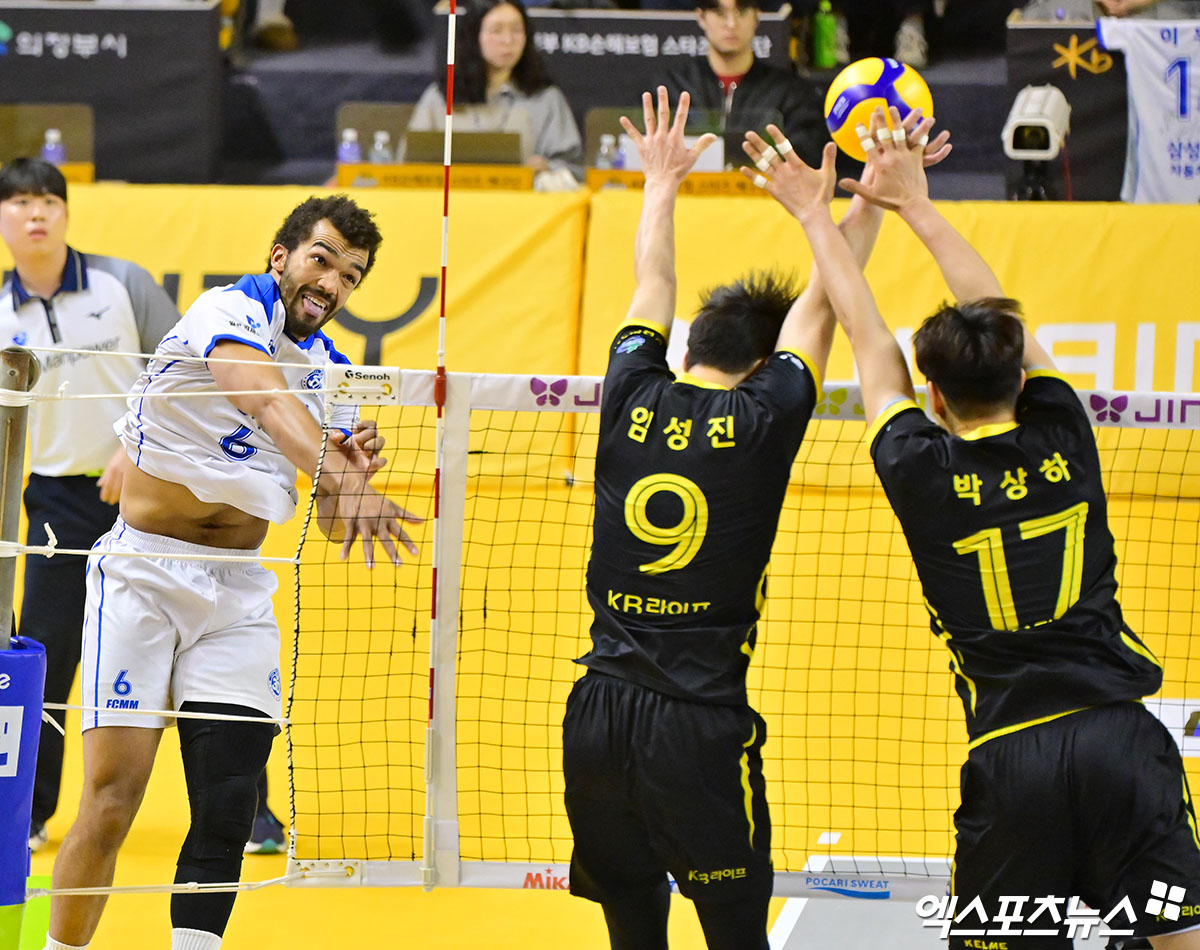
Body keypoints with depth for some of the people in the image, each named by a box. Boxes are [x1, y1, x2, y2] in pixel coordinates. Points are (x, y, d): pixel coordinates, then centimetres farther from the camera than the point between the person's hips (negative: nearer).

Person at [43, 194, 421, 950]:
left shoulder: (332, 373, 9)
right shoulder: (229, 313, -12)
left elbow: (332, 525, 13)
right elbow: (271, 404, -33)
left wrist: (353, 477, -9)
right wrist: (343, 480, -49)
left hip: (237, 591, 6)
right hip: (143, 571, -6)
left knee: (229, 808, -4)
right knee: (112, 802, -11)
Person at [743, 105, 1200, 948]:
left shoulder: (923, 472, -1)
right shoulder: (1064, 442, 5)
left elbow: (871, 344, 14)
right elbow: (1000, 320, 19)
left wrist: (818, 218, 26)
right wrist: (918, 207, 28)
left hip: (1011, 753, -1)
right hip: (1120, 730, 1)